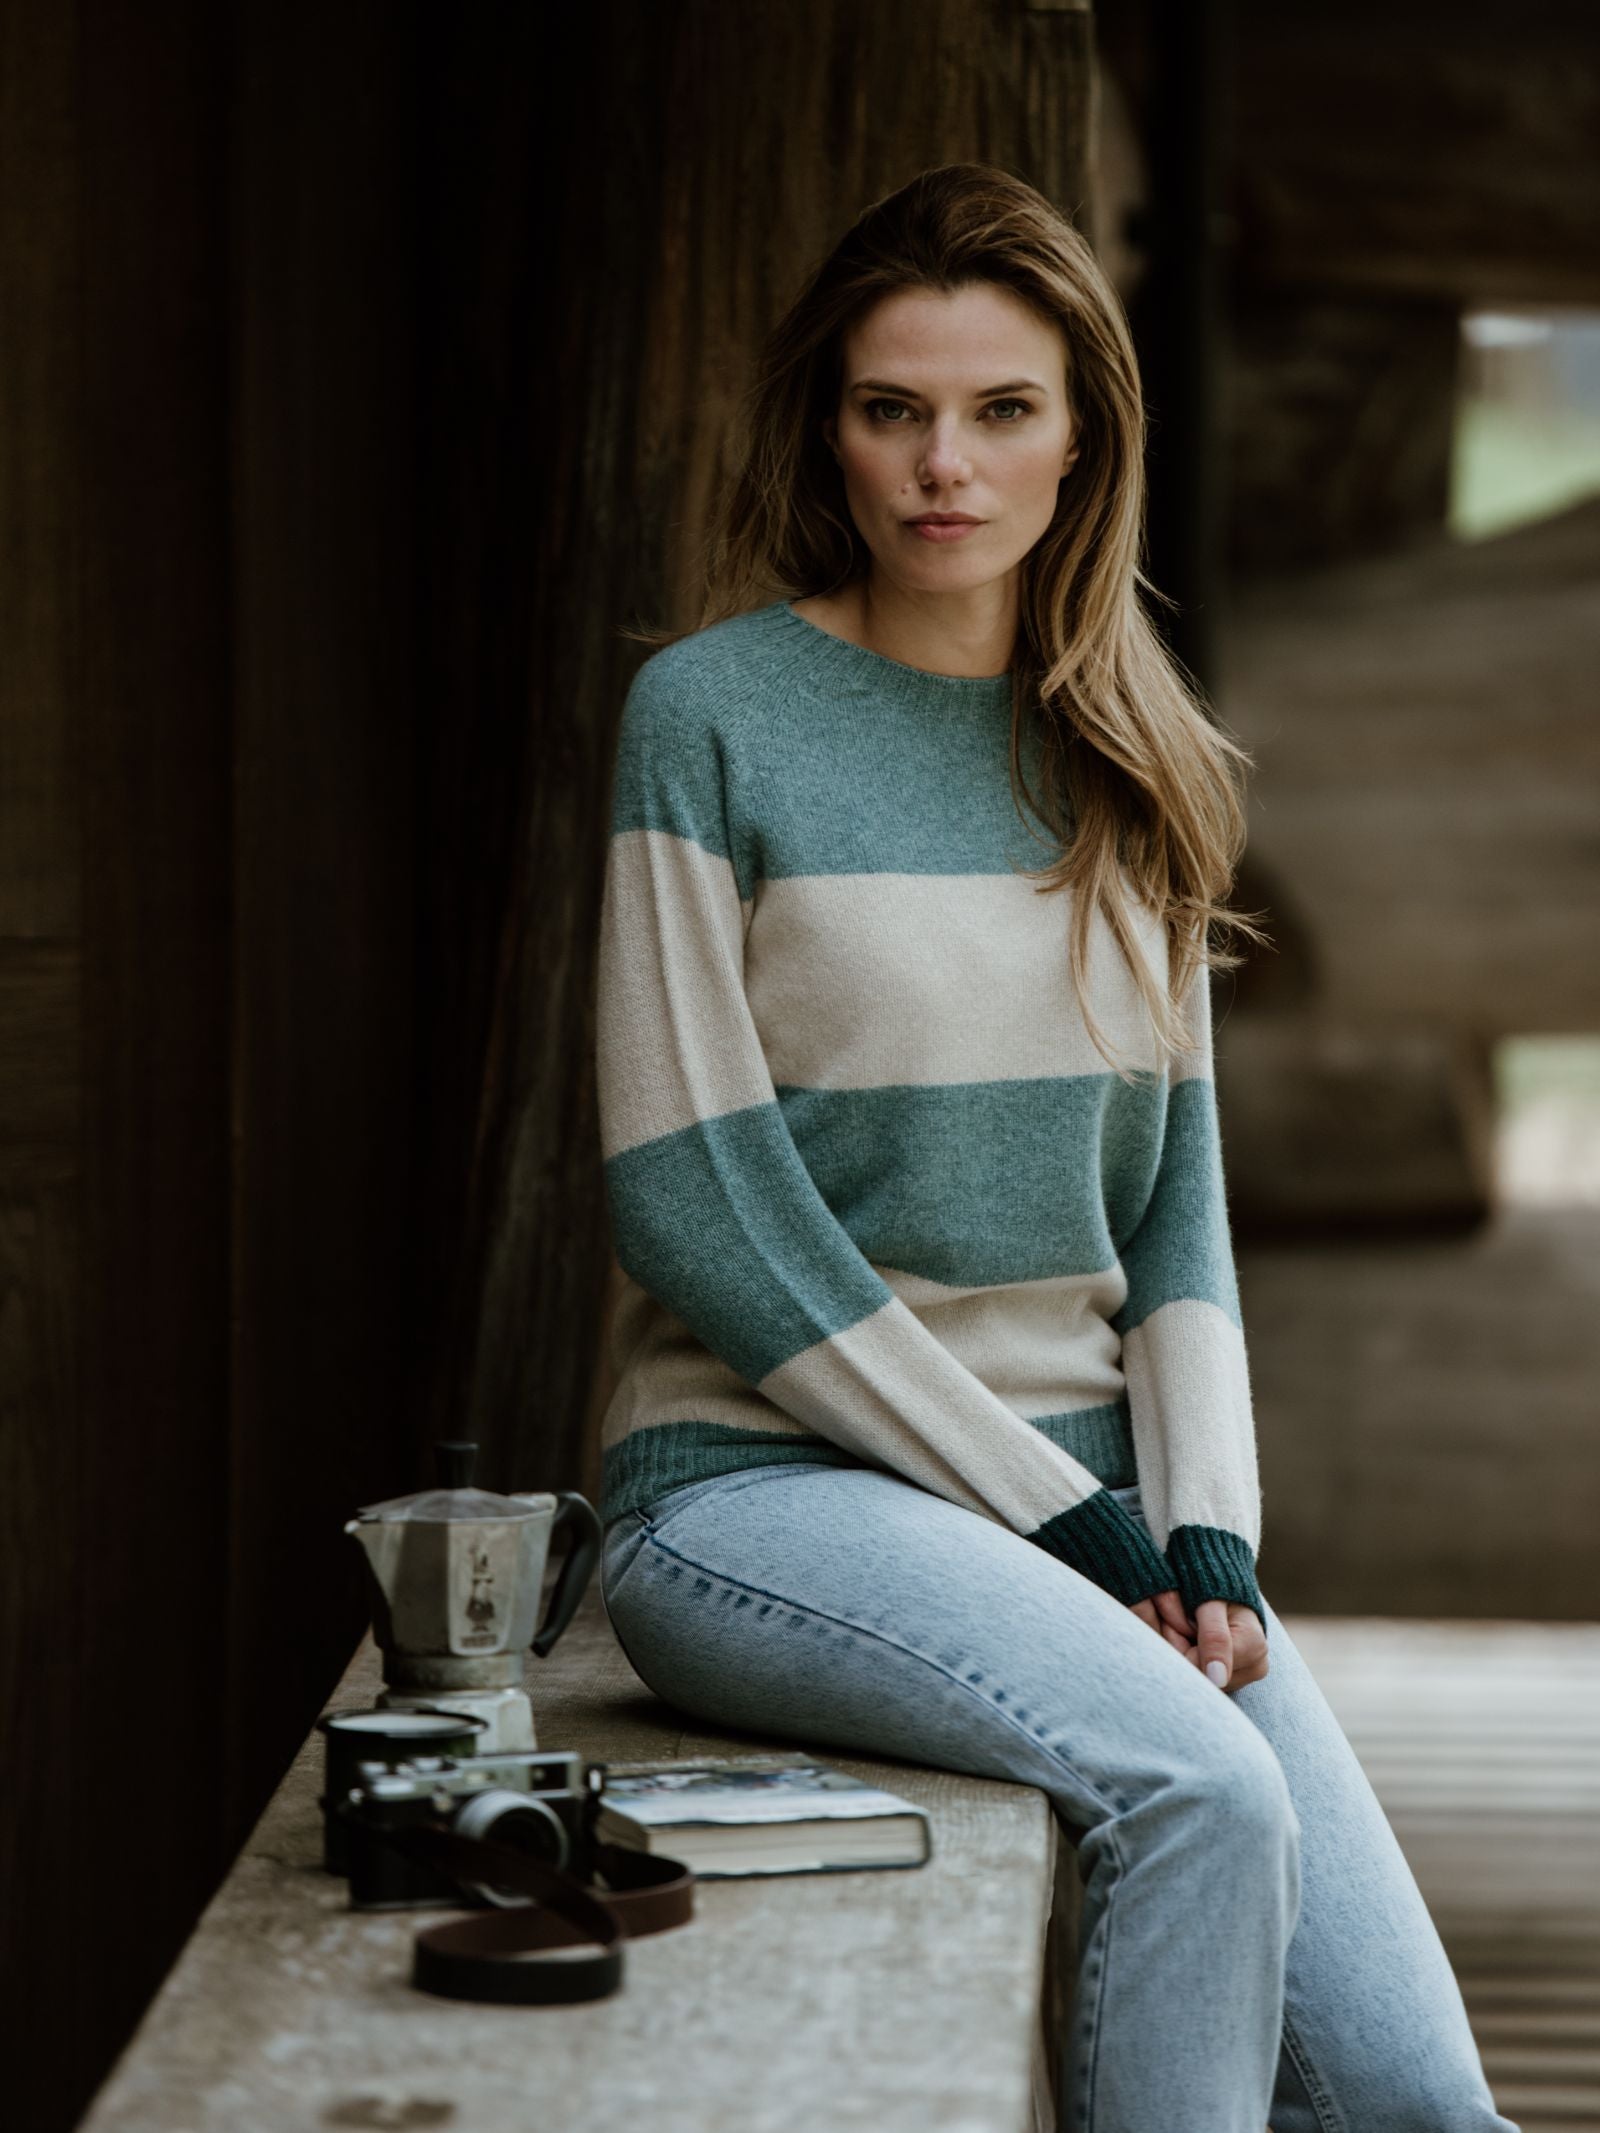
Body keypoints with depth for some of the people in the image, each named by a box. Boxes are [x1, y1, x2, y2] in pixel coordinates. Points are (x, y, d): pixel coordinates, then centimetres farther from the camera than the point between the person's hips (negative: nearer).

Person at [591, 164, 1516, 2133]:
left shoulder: (1126, 759, 13)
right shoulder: (713, 709, -3)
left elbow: (1173, 1187, 14)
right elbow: (691, 1201, -9)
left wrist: (1204, 1529, -4)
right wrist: (1053, 1514, -11)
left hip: (1095, 1489, 5)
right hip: (769, 1477, -5)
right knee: (1199, 1790, -33)